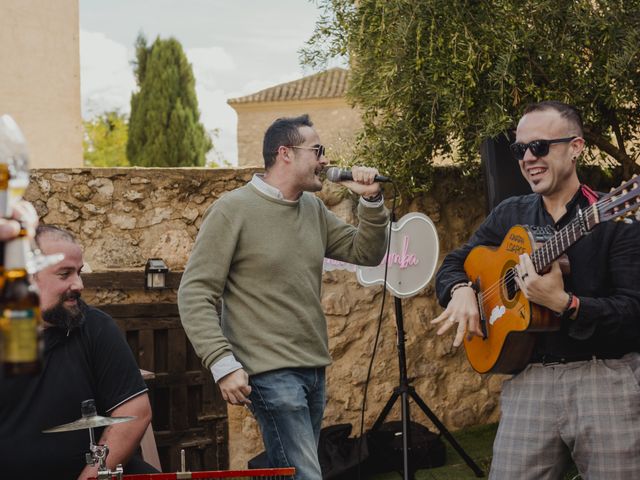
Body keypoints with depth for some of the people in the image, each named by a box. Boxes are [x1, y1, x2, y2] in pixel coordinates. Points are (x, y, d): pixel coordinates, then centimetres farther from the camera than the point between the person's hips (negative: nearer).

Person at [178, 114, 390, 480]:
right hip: (271, 373, -7)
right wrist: (224, 365, -20)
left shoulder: (313, 209, 11)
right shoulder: (233, 210, -9)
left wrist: (372, 201, 0)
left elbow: (367, 254, 16)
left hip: (314, 369, 7)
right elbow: (195, 294, -11)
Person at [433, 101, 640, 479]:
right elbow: (453, 264, 19)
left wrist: (563, 303, -26)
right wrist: (462, 290, -4)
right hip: (530, 381, 4)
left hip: (607, 379, -4)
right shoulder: (509, 215, 12)